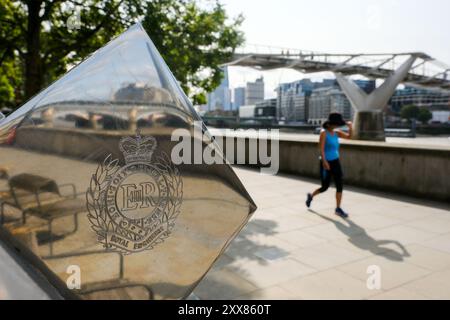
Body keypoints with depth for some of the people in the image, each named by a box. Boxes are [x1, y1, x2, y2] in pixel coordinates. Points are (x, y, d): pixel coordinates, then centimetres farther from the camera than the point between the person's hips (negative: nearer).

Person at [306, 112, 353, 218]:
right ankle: (311, 196, 32)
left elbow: (349, 136, 0)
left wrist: (350, 127, -18)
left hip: (335, 162, 6)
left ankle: (338, 209, 4)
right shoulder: (324, 132, -14)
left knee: (340, 185, -3)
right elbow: (321, 148, -21)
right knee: (325, 187, 3)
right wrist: (324, 161, -29)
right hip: (325, 162, -6)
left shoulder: (336, 132, 6)